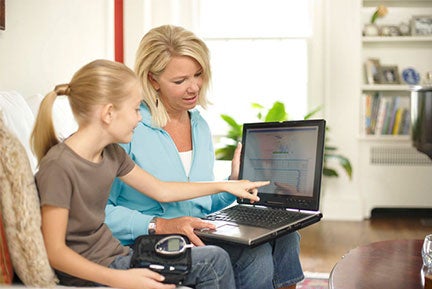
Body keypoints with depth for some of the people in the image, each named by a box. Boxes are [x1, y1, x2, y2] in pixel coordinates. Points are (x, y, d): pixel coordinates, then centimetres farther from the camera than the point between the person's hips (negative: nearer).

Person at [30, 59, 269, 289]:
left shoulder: (110, 153, 3)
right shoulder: (58, 166, -22)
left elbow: (161, 190, 14)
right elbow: (54, 252, -22)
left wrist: (226, 186, 19)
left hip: (114, 257, 8)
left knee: (215, 260, 1)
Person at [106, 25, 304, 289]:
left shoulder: (200, 126, 12)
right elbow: (100, 210, -13)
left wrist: (234, 183, 2)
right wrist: (160, 225, -23)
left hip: (197, 238, 7)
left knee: (284, 237, -16)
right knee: (254, 254, -26)